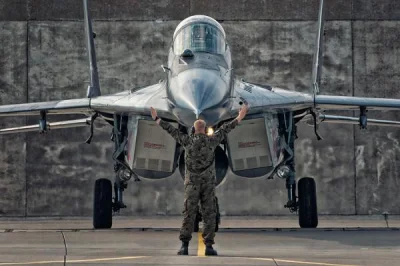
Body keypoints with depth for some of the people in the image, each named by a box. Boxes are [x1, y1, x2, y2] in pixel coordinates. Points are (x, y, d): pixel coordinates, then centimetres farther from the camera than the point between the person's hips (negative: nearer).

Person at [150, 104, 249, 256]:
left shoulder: (187, 140, -3)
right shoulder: (211, 141, -3)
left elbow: (172, 130, 8)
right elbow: (225, 129, 7)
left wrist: (157, 119, 20)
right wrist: (239, 118, 18)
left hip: (192, 184, 0)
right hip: (208, 184, 0)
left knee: (189, 215, 1)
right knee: (209, 215, 2)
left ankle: (184, 246, -6)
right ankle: (208, 246, -5)